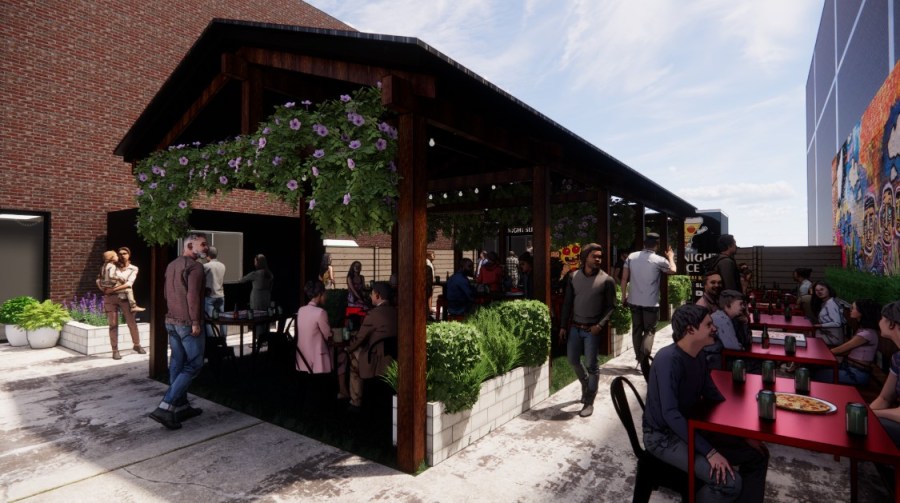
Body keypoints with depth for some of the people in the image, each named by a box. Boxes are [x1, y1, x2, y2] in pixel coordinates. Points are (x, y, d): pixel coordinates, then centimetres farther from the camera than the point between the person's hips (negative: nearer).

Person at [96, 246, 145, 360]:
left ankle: (137, 345, 19)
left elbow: (129, 283, -9)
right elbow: (99, 279, 10)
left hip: (125, 298, -1)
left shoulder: (133, 268, 5)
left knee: (132, 323, 1)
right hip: (110, 298, 1)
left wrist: (113, 289, -17)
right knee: (113, 324, 1)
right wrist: (101, 287, -9)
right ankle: (115, 350, 8)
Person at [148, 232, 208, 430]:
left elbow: (167, 293, 21)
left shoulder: (171, 265, 15)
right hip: (187, 322, -9)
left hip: (171, 320, 9)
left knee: (177, 364, 12)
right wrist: (195, 322, -21)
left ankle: (181, 407, 19)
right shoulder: (194, 266, -14)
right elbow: (193, 296, -22)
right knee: (193, 365, -2)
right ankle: (165, 408, -6)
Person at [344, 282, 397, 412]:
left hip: (380, 359, -7)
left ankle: (356, 402, 22)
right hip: (395, 356, 7)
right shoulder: (395, 311, 7)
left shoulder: (374, 314, -14)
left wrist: (348, 348, 15)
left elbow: (360, 337, -5)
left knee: (354, 357, 17)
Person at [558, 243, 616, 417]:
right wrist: (563, 326, 5)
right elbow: (567, 302, 7)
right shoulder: (574, 277, 3)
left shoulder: (606, 280, -6)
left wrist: (600, 325, -17)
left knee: (591, 365, 1)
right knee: (572, 360, 13)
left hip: (592, 329, -4)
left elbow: (610, 306, -4)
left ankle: (589, 402, 14)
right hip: (575, 328, 4)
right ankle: (586, 384, 42)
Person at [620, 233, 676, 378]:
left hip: (634, 301, 3)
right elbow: (673, 270, 12)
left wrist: (624, 295, 11)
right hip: (651, 302, -3)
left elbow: (624, 278, -1)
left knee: (637, 330, 15)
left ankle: (640, 358, 25)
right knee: (649, 330, 5)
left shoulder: (631, 256, -4)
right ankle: (644, 357, -13)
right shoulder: (659, 260, -10)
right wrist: (671, 257, 30)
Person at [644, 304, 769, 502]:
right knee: (730, 482, -24)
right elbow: (670, 414, -31)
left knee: (757, 455, 10)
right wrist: (709, 452, -29)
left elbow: (713, 396, 12)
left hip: (692, 428, 9)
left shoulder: (698, 356, 2)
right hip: (664, 436, -9)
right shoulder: (668, 359, -27)